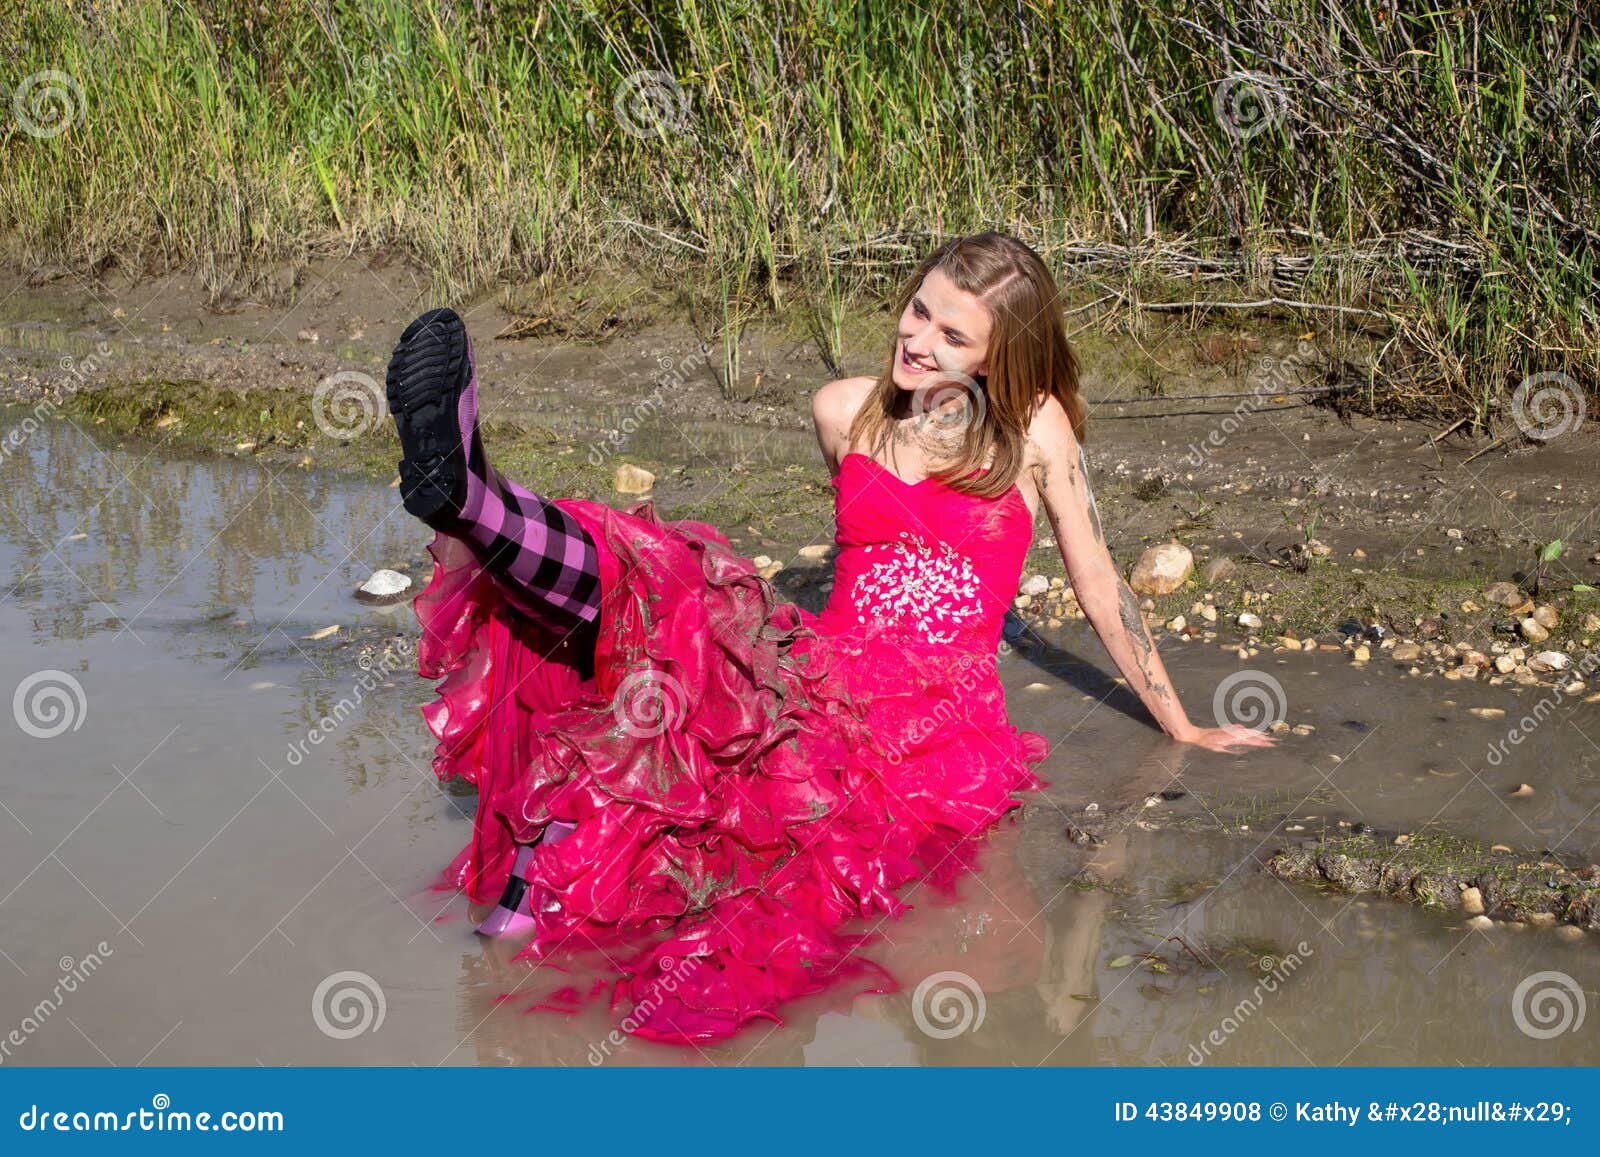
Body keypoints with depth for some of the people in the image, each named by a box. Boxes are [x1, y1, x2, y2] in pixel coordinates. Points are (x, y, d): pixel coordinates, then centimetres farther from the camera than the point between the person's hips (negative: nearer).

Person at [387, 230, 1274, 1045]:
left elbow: (1101, 591, 13)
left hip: (937, 721, -2)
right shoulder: (844, 412, 14)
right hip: (828, 680, 3)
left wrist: (1184, 730, 19)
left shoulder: (1035, 428, 4)